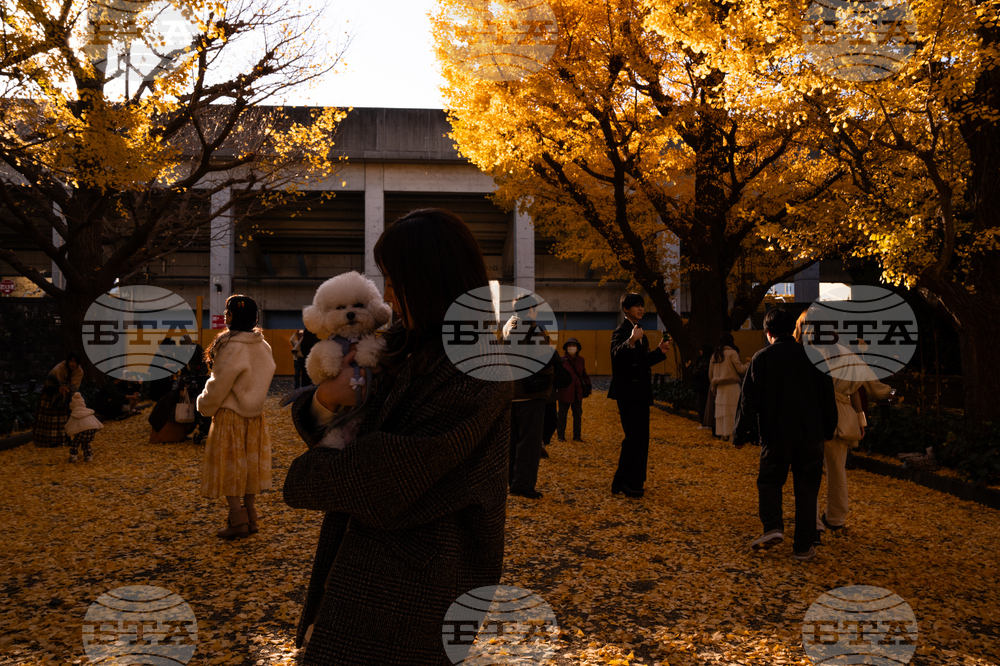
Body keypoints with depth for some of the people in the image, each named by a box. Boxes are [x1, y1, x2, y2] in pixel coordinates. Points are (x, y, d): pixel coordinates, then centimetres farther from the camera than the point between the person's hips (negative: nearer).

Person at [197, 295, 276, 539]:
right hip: (254, 415, 7)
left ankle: (239, 522, 4)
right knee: (247, 466, 15)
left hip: (231, 416, -7)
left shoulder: (233, 347, -21)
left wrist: (205, 406, 1)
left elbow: (219, 385, -16)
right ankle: (250, 519, 20)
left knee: (228, 469, 3)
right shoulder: (263, 346, 3)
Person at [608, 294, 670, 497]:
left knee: (641, 439, 14)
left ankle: (635, 482, 23)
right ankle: (621, 484, -7)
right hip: (628, 393, -10)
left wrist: (660, 351, 9)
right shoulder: (621, 331, -12)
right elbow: (616, 353, -32)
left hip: (640, 393, 10)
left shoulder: (638, 331, 18)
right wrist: (631, 341, -49)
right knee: (634, 437, -13)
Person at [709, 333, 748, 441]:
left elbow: (710, 373, 17)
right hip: (731, 385, -6)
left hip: (719, 386, 6)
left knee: (720, 409, 9)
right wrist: (747, 364, 13)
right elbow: (740, 369, -6)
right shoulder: (732, 353, -6)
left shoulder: (715, 355, 13)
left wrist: (713, 384, 27)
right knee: (730, 410, -4)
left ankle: (720, 432, 10)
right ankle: (728, 434, -6)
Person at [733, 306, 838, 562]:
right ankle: (803, 546, 11)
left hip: (776, 435, -2)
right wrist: (829, 429, 22)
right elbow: (828, 396, 10)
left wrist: (740, 434, 3)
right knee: (806, 488, 9)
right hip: (811, 435, 2)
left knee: (769, 482, 14)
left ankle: (773, 527, -7)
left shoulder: (762, 358, -4)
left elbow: (749, 400, -4)